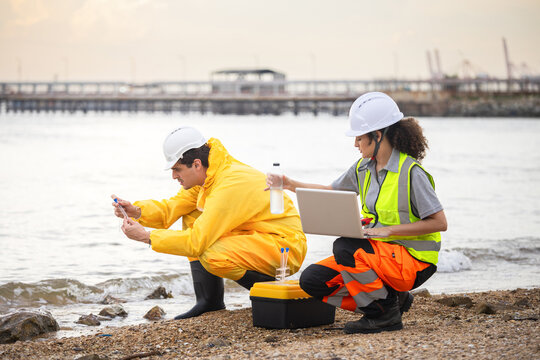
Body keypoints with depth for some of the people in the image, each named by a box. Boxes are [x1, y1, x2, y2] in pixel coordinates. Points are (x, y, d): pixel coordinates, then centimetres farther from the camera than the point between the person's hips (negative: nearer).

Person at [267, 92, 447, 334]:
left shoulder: (411, 172, -16)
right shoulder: (363, 168, 7)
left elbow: (439, 223, -18)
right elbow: (331, 192, 22)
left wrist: (389, 230, -23)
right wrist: (291, 185, 10)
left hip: (412, 260, -8)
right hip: (378, 253, 8)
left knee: (345, 248, -31)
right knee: (311, 280, -6)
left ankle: (386, 315, -12)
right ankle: (393, 299, 4)